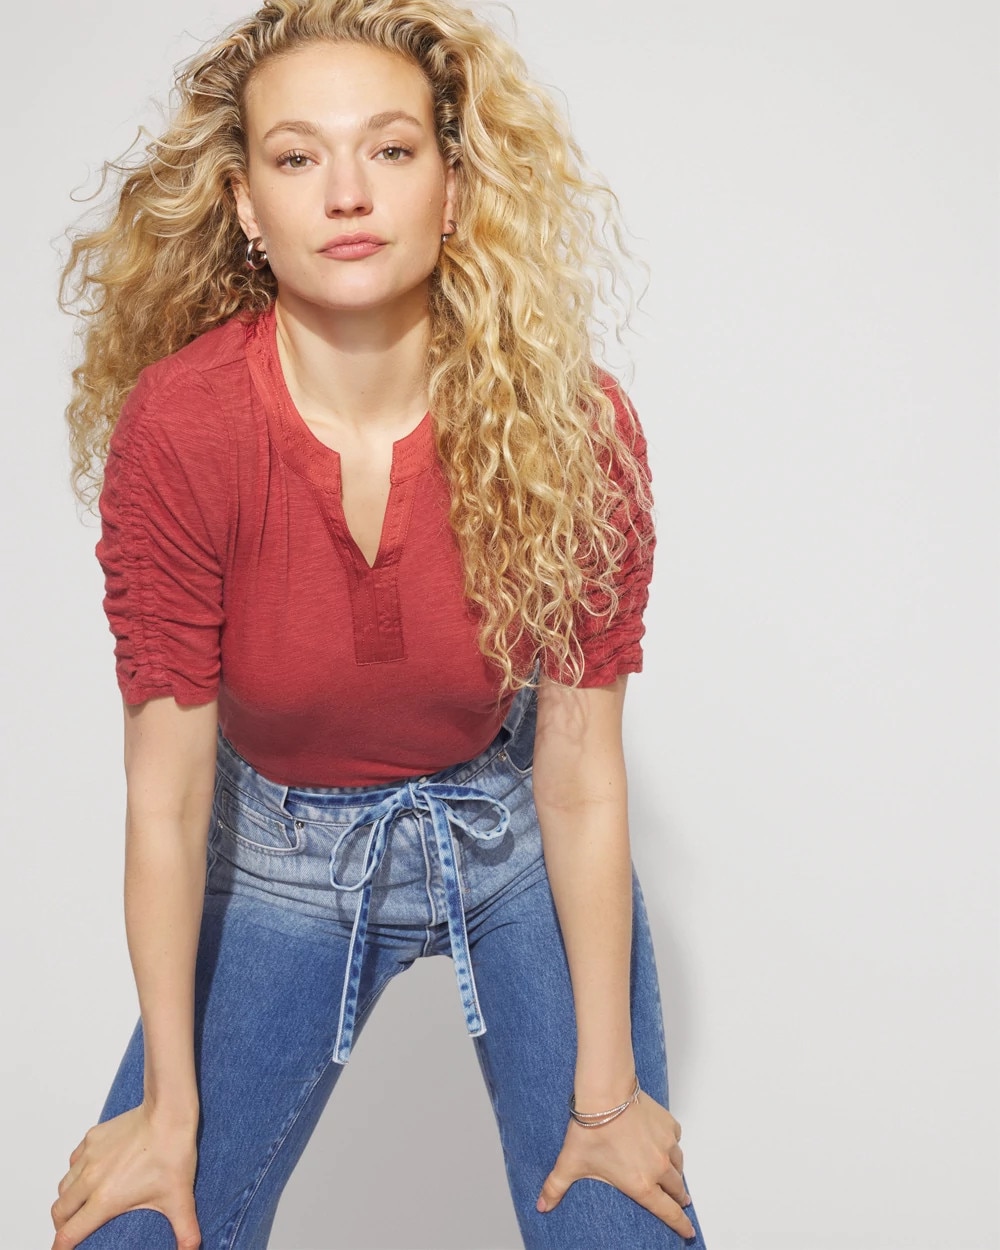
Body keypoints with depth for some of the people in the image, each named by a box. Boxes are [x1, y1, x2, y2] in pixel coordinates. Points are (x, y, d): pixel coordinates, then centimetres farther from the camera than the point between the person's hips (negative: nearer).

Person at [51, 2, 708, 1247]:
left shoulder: (571, 420, -21)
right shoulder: (176, 429, -23)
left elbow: (582, 773, -16)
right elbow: (166, 792, -17)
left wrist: (605, 1093, -10)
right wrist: (169, 1107, -9)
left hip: (518, 843, 1)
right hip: (282, 857, 0)